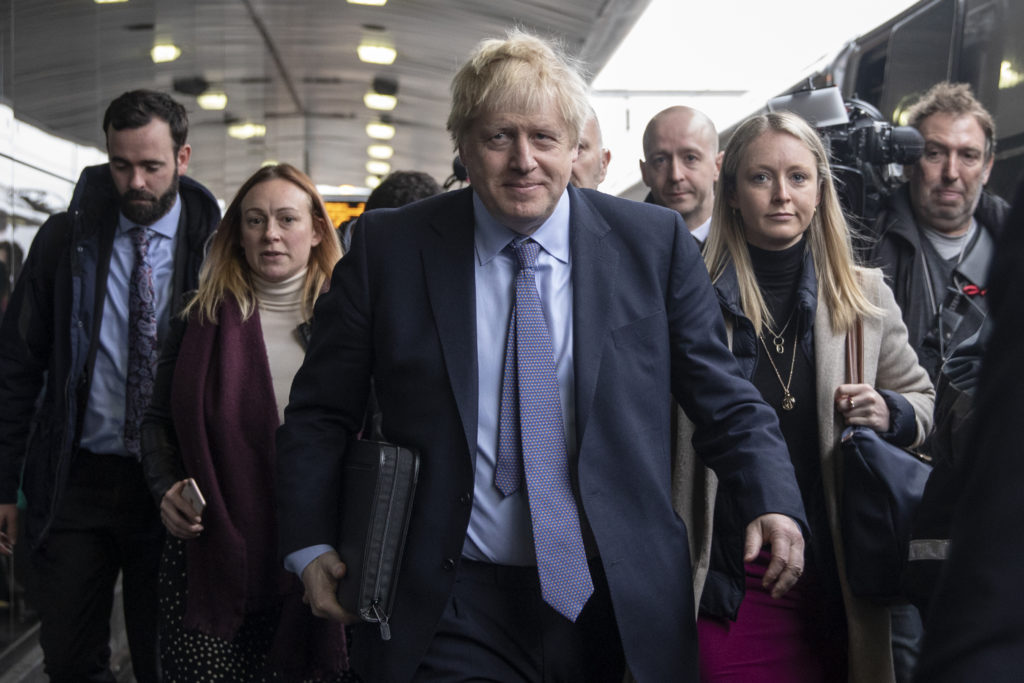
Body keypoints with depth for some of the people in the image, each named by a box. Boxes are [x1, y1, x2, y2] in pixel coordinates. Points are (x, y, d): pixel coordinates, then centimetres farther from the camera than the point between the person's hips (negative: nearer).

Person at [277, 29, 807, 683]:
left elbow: (722, 396, 2)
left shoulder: (656, 242, -1)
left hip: (618, 607, 2)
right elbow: (320, 413, 5)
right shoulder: (390, 248, -2)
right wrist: (310, 543, -2)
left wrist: (773, 501, -12)